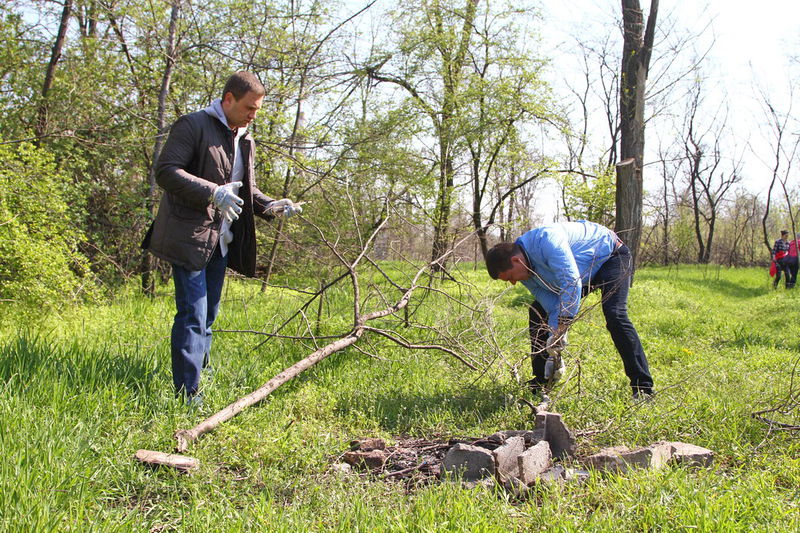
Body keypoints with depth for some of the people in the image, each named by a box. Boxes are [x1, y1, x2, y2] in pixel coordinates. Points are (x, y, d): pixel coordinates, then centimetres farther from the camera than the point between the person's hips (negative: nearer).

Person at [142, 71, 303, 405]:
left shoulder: (246, 141, 18)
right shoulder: (193, 126, -7)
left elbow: (247, 191, 24)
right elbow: (165, 171, -16)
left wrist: (272, 207, 4)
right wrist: (212, 192, -28)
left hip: (221, 239, 8)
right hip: (189, 237, -8)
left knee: (208, 315, 13)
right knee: (192, 315, -10)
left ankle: (200, 375, 24)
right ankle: (187, 393, -6)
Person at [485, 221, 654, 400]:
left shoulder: (546, 239, -38)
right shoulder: (525, 272, -11)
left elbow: (572, 283, -46)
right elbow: (552, 306, -13)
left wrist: (560, 330, -45)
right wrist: (554, 352, -20)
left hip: (610, 256, -8)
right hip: (581, 269, 8)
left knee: (615, 316, -27)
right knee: (538, 312, 2)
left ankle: (643, 387, -19)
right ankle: (541, 382, 10)